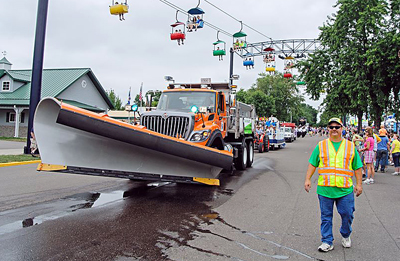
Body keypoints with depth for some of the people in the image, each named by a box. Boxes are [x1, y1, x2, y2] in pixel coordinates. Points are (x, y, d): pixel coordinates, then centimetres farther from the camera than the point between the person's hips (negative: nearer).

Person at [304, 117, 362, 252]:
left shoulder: (350, 146, 9)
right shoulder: (321, 145, 8)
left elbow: (357, 167, 12)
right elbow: (312, 164, 8)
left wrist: (359, 184, 6)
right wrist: (307, 179, 0)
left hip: (345, 189, 0)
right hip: (325, 188, 0)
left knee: (347, 214, 5)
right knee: (326, 216, 5)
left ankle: (345, 236, 33)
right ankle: (327, 242, 17)